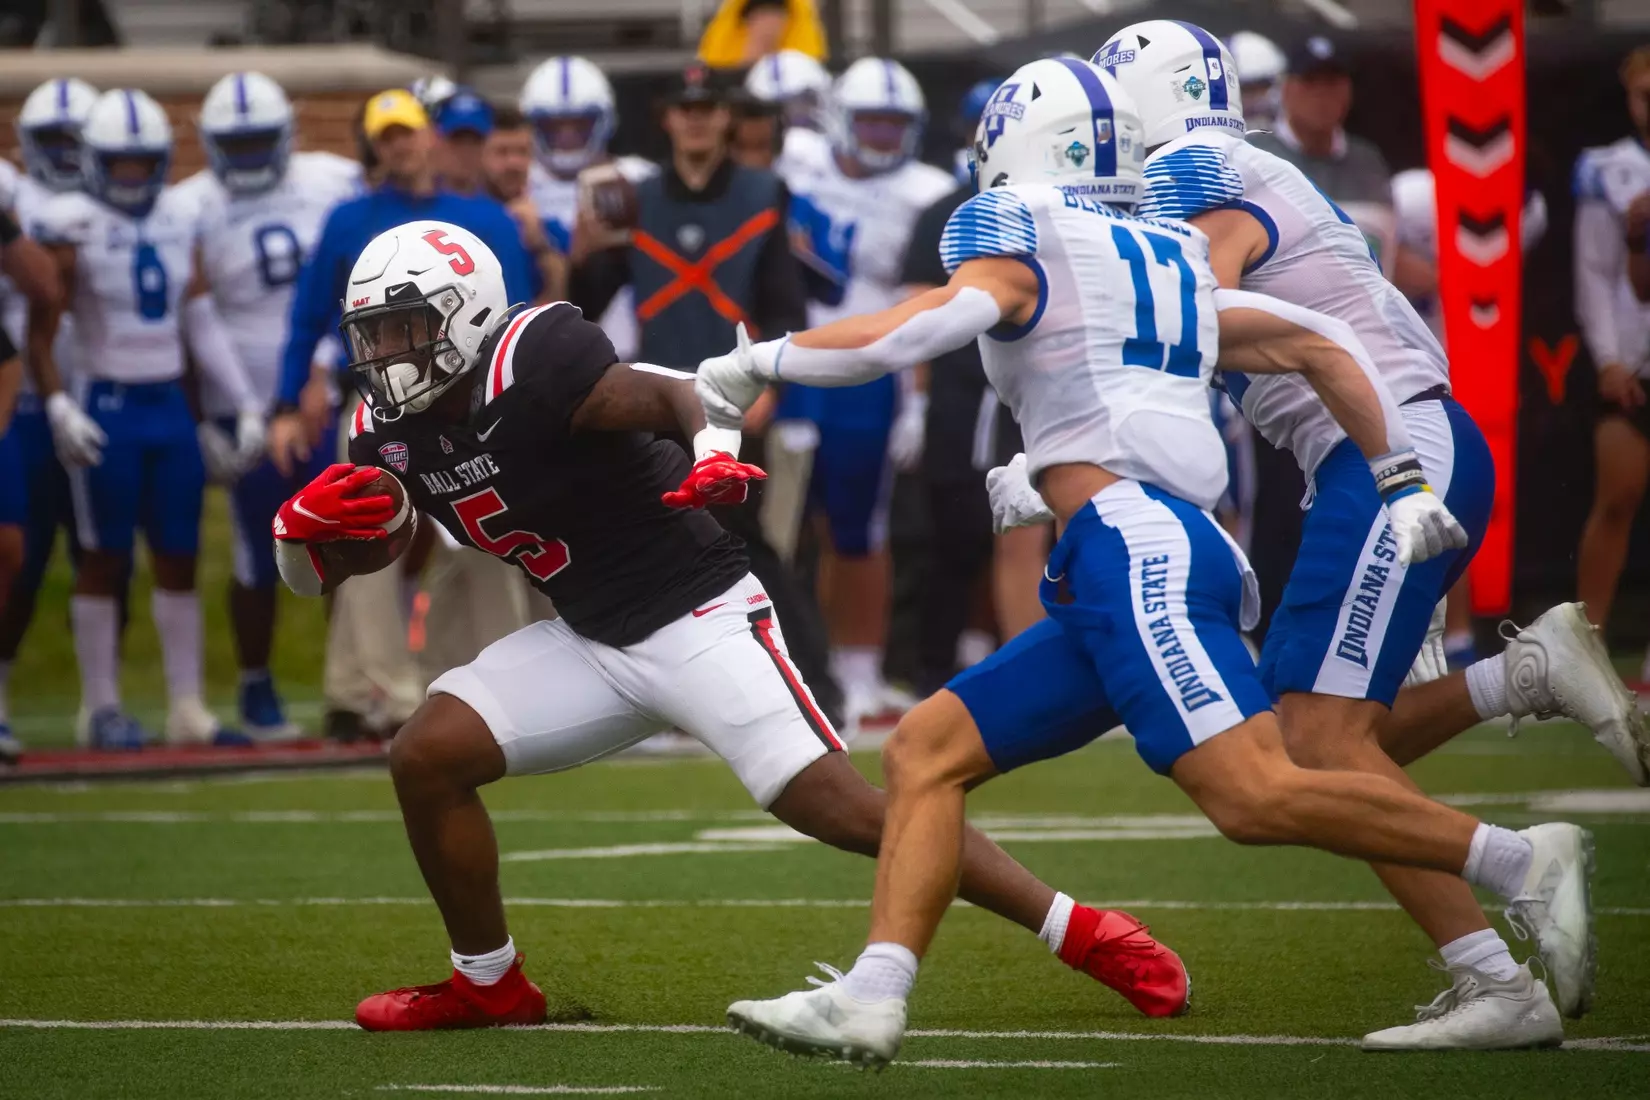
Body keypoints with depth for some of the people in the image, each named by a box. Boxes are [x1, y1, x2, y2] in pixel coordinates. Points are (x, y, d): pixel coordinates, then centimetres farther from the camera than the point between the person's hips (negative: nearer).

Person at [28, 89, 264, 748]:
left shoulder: (179, 220, 7)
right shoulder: (74, 228, -8)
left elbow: (202, 323, 12)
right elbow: (40, 336, -8)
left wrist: (245, 403, 9)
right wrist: (58, 408, -20)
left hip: (171, 406, 5)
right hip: (107, 411, -5)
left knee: (179, 559, 6)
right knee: (105, 561, 1)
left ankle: (187, 707, 11)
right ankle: (101, 708, 7)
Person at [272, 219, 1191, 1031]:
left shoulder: (529, 362, -21)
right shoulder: (393, 430, 3)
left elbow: (674, 393, -23)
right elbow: (320, 571, 11)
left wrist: (716, 451, -44)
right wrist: (313, 525, -12)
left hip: (697, 617, -8)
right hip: (592, 643, 8)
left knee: (837, 807, -16)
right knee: (427, 757, -4)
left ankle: (1094, 938, -11)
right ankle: (488, 984, 14)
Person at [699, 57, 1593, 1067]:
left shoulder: (1021, 251, 2)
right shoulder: (1171, 266, 25)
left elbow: (895, 338, -10)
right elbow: (1322, 347, 26)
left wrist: (758, 361, 4)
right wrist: (1404, 482, 31)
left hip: (1135, 548, -9)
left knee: (1258, 797, -19)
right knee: (927, 750, 8)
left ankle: (1521, 862, -19)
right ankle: (871, 1001, 0)